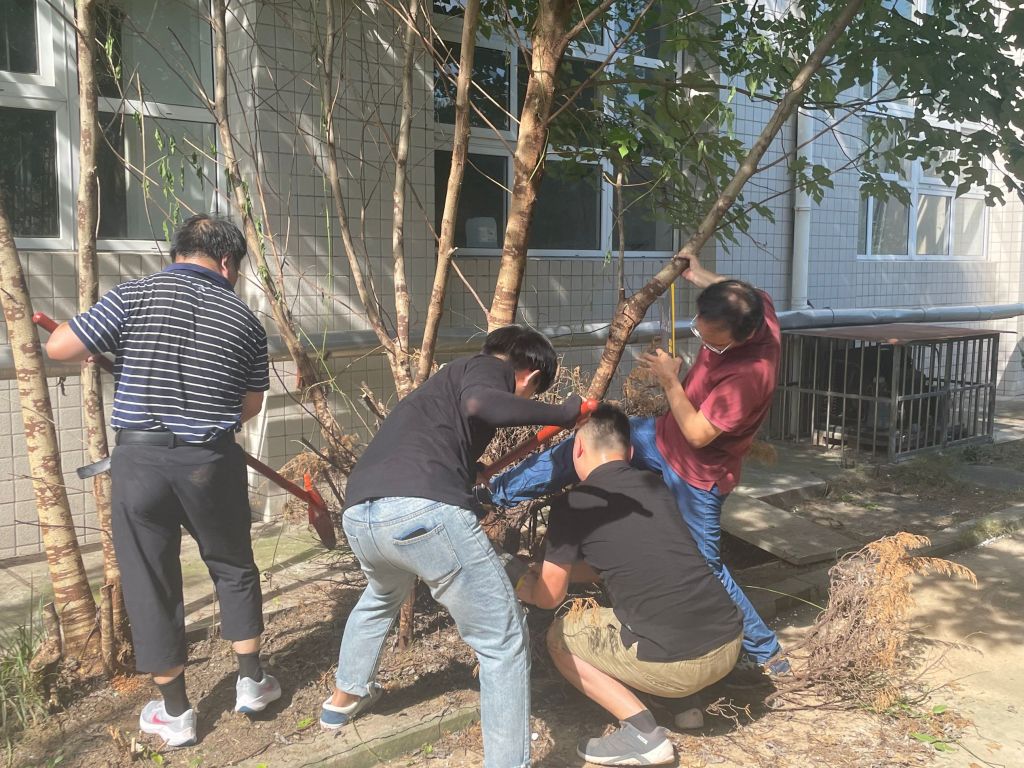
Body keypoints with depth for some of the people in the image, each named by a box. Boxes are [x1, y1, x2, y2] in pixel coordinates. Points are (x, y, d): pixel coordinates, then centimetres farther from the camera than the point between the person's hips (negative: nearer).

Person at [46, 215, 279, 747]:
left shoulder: (134, 296, -3)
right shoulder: (244, 319, 3)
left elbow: (58, 348, -4)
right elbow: (250, 405, 7)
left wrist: (107, 344, 15)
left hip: (139, 459, -1)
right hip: (213, 463, 1)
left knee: (150, 583, 12)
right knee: (234, 569, 21)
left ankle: (174, 713, 23)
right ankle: (251, 682, 31)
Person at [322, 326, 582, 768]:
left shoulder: (453, 374, 34)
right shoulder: (490, 368, 10)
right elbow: (478, 404, -15)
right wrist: (561, 413, -4)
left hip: (359, 513, 9)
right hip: (424, 511, -9)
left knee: (381, 597, 40)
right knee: (503, 643, 6)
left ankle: (344, 697, 58)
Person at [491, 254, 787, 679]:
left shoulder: (749, 375, -38)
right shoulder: (755, 309, -16)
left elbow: (698, 434, -28)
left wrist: (670, 380, -20)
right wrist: (699, 274, 13)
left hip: (696, 474, -8)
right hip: (664, 436, 8)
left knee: (704, 566, 7)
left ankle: (765, 653, 29)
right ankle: (495, 493, 24)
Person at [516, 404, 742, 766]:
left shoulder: (571, 505, -3)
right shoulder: (655, 484, 14)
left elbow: (550, 597, 8)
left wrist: (527, 588, 32)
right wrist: (565, 569, 43)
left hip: (676, 662, -7)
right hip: (731, 641, 7)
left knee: (560, 636, 16)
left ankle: (643, 732, 4)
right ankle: (685, 699, 22)